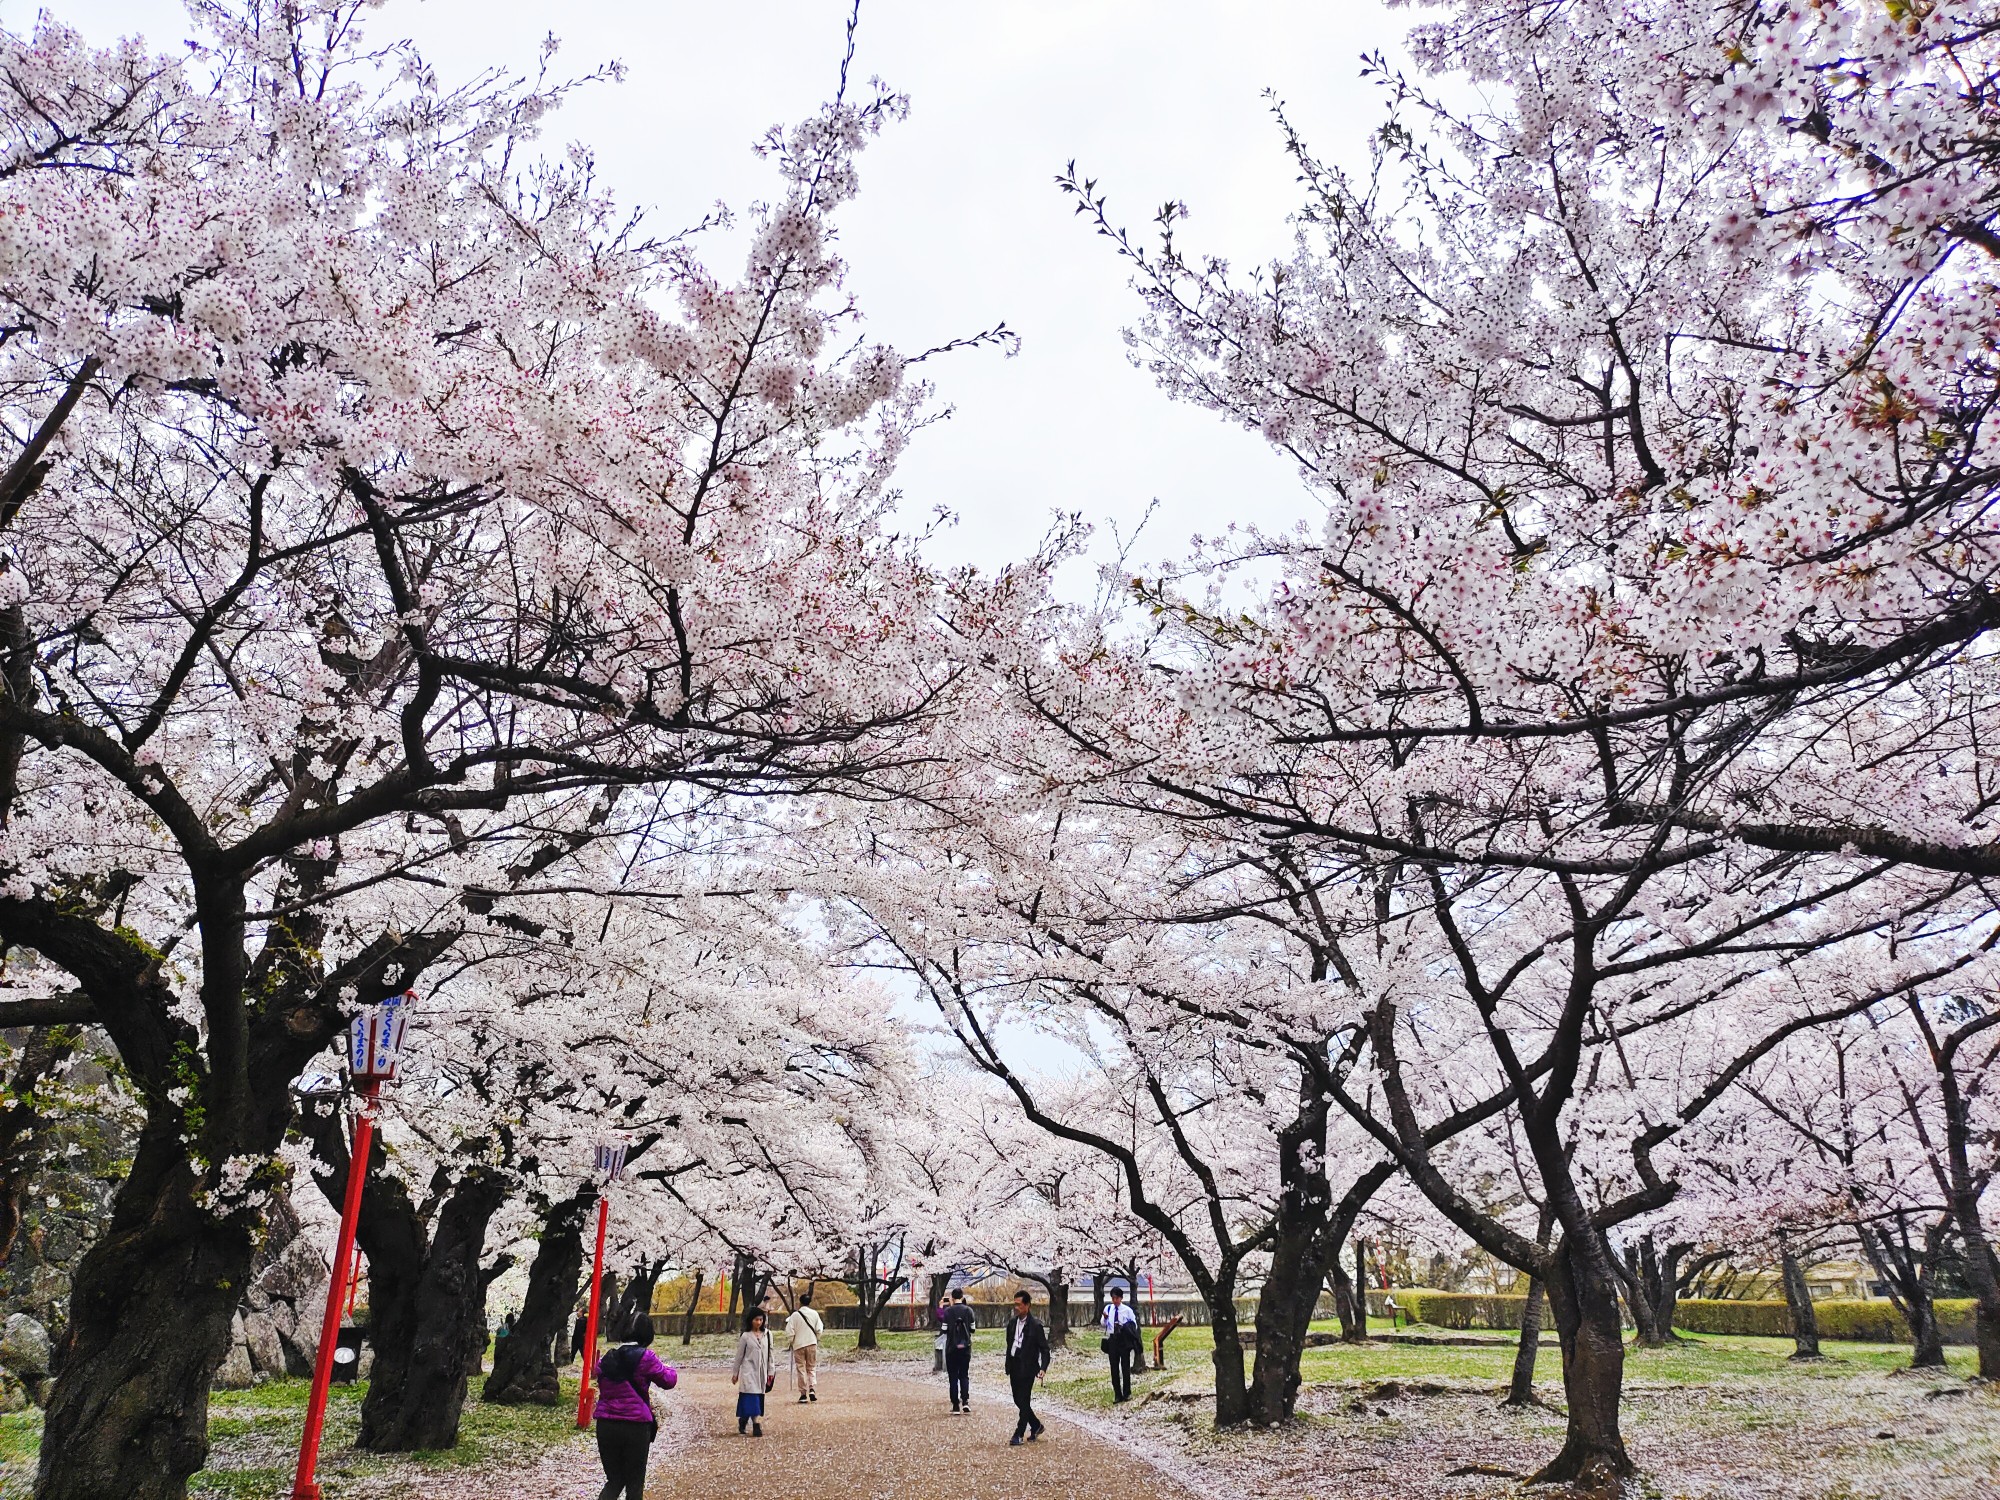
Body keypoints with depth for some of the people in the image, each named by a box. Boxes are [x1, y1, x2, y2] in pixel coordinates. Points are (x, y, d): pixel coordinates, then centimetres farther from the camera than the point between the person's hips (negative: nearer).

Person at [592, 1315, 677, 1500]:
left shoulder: (607, 1358, 7)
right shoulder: (645, 1357, -9)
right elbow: (668, 1381, 1)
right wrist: (668, 1369, 21)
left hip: (605, 1425, 5)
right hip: (635, 1426, -4)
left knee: (615, 1480, 15)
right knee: (634, 1483, 11)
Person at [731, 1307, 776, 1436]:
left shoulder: (767, 1334, 5)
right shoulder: (746, 1336, -4)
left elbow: (770, 1353, 9)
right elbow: (739, 1356, 3)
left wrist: (771, 1371, 7)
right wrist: (735, 1373, 7)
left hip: (761, 1372, 4)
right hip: (749, 1370, -4)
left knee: (759, 1397, 6)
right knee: (752, 1397, -12)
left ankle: (743, 1419, 23)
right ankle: (756, 1425, -12)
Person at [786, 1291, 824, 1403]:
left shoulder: (795, 1315, -9)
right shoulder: (814, 1313, -3)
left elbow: (789, 1332, -9)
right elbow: (819, 1330, 0)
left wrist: (790, 1342, 9)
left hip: (798, 1345, -2)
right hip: (812, 1344, 2)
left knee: (801, 1369, 7)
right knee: (812, 1368, 12)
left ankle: (803, 1393, 7)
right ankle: (812, 1389, -7)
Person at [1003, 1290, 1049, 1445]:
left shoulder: (1035, 1324, -12)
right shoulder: (1012, 1322, 8)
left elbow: (1044, 1348, -10)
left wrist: (1043, 1368, -21)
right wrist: (1008, 1368, 15)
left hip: (1027, 1367, -7)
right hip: (1014, 1366, 7)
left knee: (1024, 1401, -3)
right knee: (1018, 1400, 12)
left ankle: (1019, 1435, 5)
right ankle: (1036, 1426, 30)